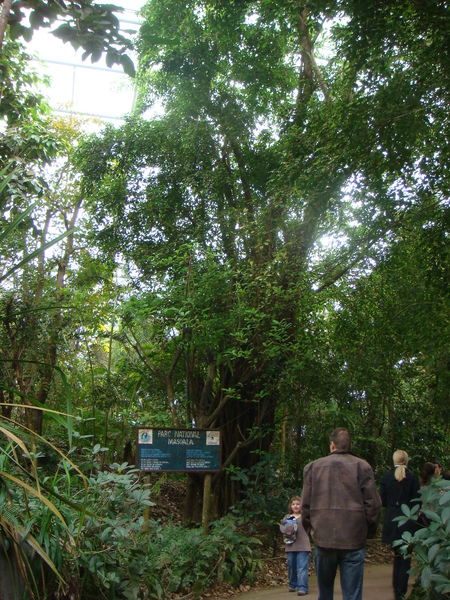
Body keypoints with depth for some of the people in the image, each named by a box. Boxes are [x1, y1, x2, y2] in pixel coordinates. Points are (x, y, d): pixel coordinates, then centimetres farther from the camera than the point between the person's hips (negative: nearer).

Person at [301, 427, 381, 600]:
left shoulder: (312, 467, 5)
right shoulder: (362, 466, -1)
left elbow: (305, 505, 5)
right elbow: (374, 504, -3)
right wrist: (368, 532, 10)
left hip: (322, 540, 2)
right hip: (354, 541, -2)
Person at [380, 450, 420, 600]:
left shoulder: (387, 477, -4)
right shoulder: (413, 478, -9)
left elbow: (382, 501, -1)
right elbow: (417, 501, -6)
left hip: (391, 520, 2)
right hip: (408, 521, -2)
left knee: (397, 554, 19)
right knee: (406, 556, 7)